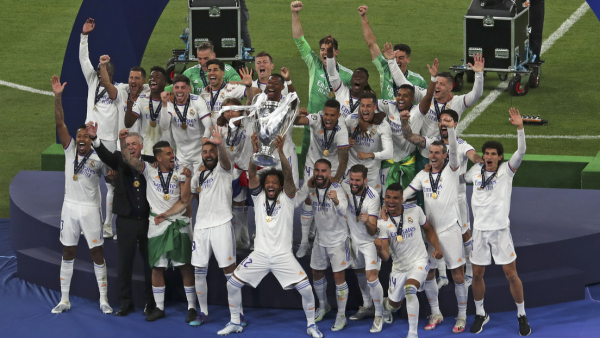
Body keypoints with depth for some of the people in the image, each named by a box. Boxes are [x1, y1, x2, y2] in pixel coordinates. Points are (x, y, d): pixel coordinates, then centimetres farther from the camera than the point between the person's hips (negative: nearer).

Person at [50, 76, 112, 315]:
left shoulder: (98, 158, -6)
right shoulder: (70, 149, 0)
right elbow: (60, 123, -8)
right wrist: (57, 97, -18)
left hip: (90, 209, -3)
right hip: (70, 207, 3)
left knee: (97, 252, 0)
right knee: (68, 252, 7)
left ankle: (103, 300, 7)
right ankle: (64, 300, 12)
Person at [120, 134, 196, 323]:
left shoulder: (179, 174, 4)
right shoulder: (150, 171, 5)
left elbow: (184, 200, -2)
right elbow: (128, 159, -5)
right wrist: (122, 141, -20)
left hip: (178, 225, -1)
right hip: (156, 227, 1)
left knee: (185, 267, -2)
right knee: (157, 268, 5)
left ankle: (192, 308, 4)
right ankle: (159, 308, 16)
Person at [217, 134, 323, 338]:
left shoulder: (287, 198, -1)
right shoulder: (258, 197, 5)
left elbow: (288, 176, -18)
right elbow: (251, 175, -10)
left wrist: (281, 152, -34)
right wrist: (255, 152, -27)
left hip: (283, 255, -2)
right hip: (260, 254, 2)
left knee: (306, 288, -13)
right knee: (232, 285, -3)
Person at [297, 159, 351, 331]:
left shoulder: (336, 188, -23)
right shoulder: (311, 187, -6)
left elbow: (343, 212, -39)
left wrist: (336, 200, -61)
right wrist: (307, 185, -15)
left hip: (338, 239, -6)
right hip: (320, 238, 6)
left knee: (339, 277, -5)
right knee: (317, 274, 17)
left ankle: (341, 316, 7)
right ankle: (323, 306, 40)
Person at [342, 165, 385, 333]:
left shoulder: (372, 197, -29)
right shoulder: (346, 186, -17)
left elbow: (373, 231, -29)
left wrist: (367, 221, -50)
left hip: (369, 241, -6)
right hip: (354, 238, 6)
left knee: (371, 276, -16)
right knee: (359, 273, 21)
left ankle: (379, 316, -1)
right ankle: (367, 307, 42)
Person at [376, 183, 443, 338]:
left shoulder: (415, 210, -11)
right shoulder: (382, 222, -12)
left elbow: (428, 229, 9)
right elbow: (386, 256, -17)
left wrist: (437, 247, -6)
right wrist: (379, 249, -40)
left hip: (419, 262, -2)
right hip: (399, 267, 2)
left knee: (410, 288, -31)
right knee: (394, 304, 15)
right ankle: (385, 306, 57)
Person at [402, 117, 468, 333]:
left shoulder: (451, 170, -3)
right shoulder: (423, 175, 7)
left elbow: (454, 150, -20)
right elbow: (406, 193, 8)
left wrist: (450, 128, -36)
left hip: (450, 230, -4)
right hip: (430, 230, 4)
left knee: (457, 274, -2)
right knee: (427, 273, 8)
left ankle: (462, 316, 10)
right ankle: (435, 314, 24)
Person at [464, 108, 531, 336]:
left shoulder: (506, 170, -3)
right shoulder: (475, 171, 7)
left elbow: (521, 151, -19)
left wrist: (520, 127, -31)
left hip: (501, 229, -3)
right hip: (479, 230, 3)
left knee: (511, 274, -1)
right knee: (477, 274, 7)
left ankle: (522, 316, 13)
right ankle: (480, 314, 26)